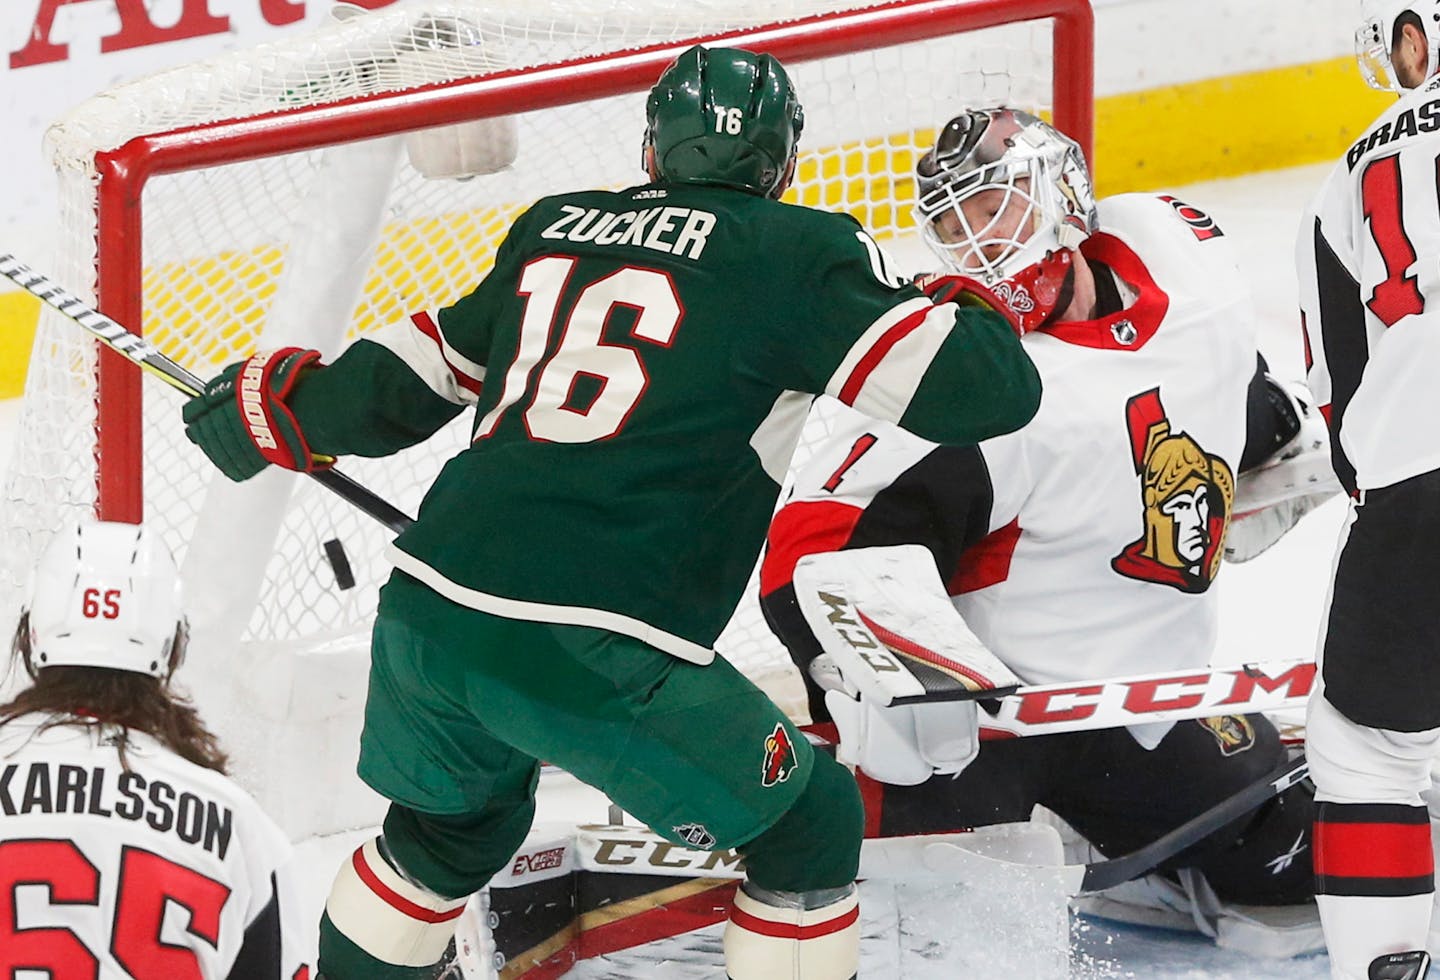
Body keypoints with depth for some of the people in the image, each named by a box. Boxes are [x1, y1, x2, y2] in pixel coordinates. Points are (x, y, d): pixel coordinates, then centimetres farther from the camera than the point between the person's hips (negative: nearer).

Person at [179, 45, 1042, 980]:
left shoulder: (553, 228, 18)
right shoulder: (799, 254, 1)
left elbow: (428, 371, 29)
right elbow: (981, 391, -2)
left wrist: (287, 404, 46)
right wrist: (976, 311, 20)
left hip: (423, 612, 6)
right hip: (589, 654, -6)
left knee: (457, 825, 34)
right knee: (812, 824, 14)